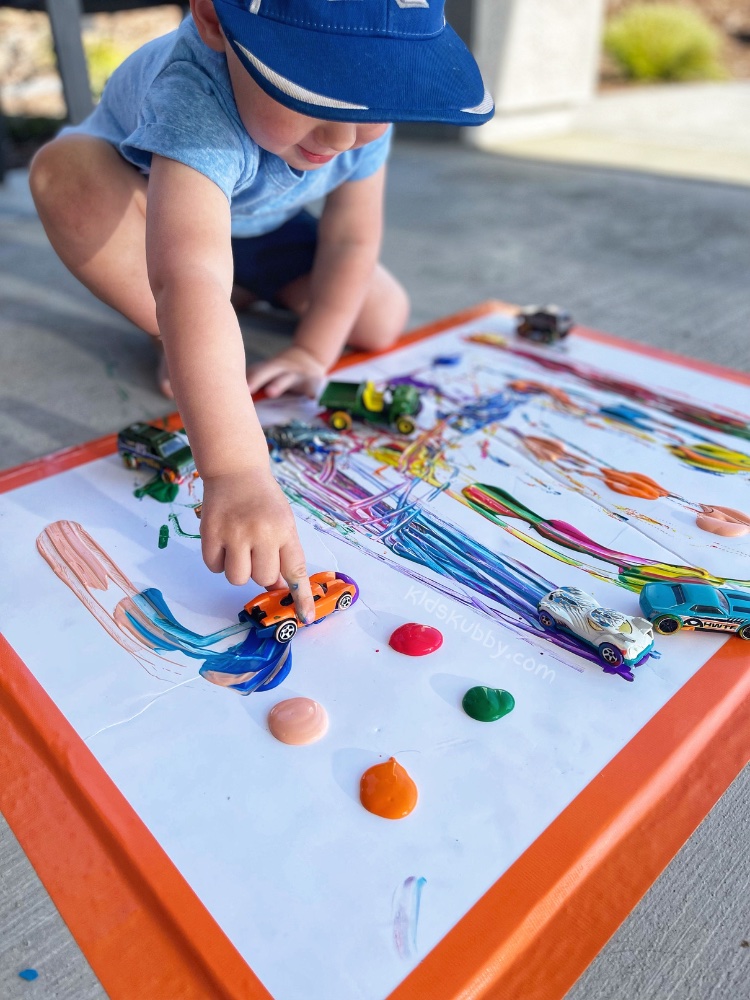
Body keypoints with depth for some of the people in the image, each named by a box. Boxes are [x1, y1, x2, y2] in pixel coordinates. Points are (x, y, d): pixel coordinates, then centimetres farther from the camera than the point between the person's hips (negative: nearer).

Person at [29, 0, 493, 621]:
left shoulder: (366, 108, -27)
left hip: (257, 217, 4)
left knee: (383, 321, -11)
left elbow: (353, 237, -16)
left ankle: (253, 283, 16)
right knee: (66, 170, -39)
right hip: (135, 195, -3)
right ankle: (183, 347, -16)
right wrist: (236, 472, -71)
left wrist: (313, 352, -22)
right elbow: (190, 280, -61)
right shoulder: (196, 103, -46)